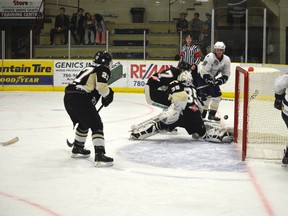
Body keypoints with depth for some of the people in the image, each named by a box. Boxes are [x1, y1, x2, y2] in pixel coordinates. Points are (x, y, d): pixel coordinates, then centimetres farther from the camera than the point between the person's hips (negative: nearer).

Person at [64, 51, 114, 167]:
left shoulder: (89, 68, 30)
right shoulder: (103, 69, 4)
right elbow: (101, 85, -13)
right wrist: (108, 95, 5)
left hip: (68, 97, 8)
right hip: (80, 98, -8)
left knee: (84, 123, 29)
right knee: (96, 125, -5)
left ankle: (77, 149, 41)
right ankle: (100, 155, -15)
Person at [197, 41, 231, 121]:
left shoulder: (226, 60, -7)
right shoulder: (210, 57, -25)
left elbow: (226, 74, -1)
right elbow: (204, 71, -27)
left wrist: (221, 79, -19)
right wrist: (208, 79, -35)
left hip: (212, 79, 7)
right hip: (203, 78, -7)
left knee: (217, 95, 5)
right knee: (207, 95, -19)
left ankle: (212, 114, 17)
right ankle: (201, 114, -13)